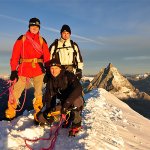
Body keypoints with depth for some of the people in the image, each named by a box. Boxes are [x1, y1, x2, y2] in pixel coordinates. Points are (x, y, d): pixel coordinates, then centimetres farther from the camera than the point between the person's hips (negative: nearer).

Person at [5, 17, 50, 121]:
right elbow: (15, 55, -1)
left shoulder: (42, 40, 10)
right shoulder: (22, 39, 4)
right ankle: (10, 114, 15)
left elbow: (47, 57, 6)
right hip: (24, 69, -2)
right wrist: (13, 70, -8)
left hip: (39, 70, 2)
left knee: (39, 93, 5)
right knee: (16, 92, -1)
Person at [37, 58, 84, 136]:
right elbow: (48, 97, 0)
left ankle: (76, 125, -16)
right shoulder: (50, 81, 2)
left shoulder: (68, 75, -17)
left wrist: (67, 102, -45)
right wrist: (49, 109, -18)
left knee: (76, 100, -42)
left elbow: (78, 88, -35)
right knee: (41, 117, -9)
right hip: (61, 104, 6)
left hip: (75, 105, -5)